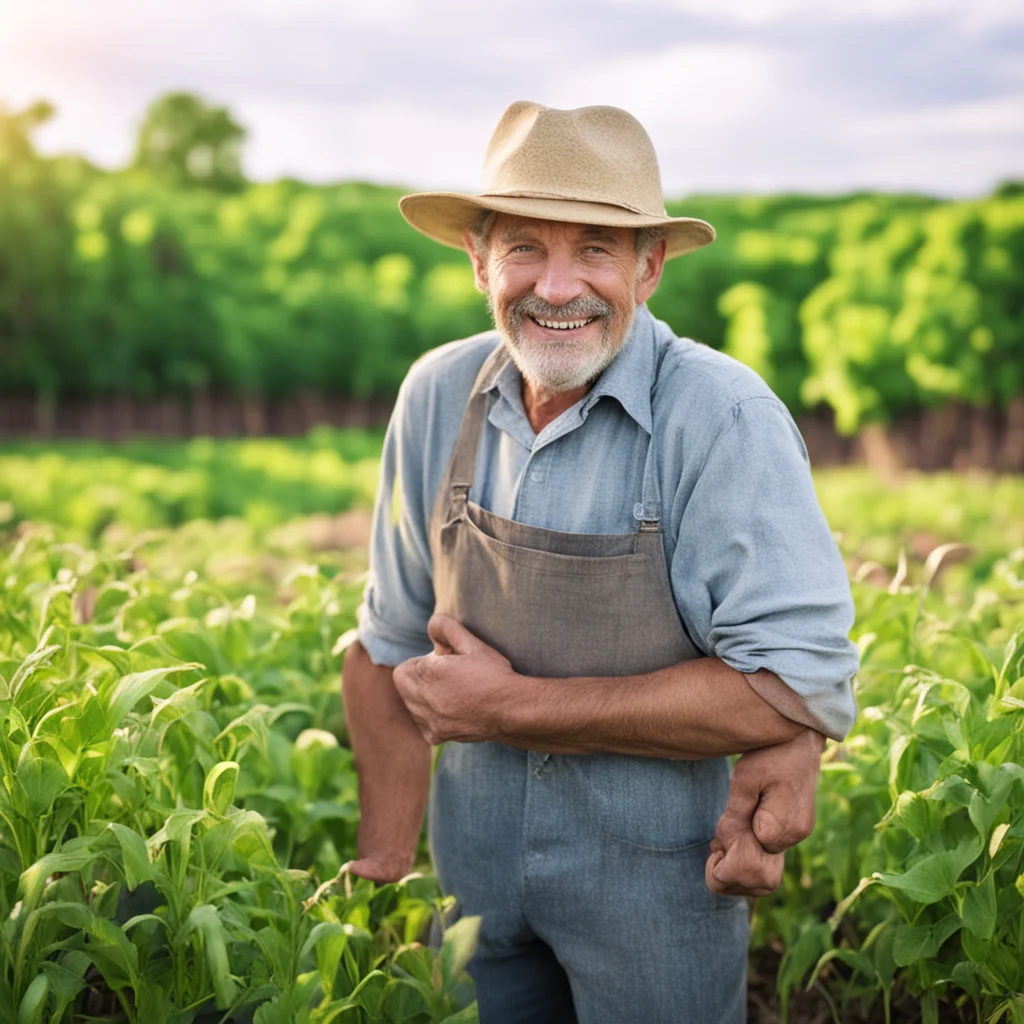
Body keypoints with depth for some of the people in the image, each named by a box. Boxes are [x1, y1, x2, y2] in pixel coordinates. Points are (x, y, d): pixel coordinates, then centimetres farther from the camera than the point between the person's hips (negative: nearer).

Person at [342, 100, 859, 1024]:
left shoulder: (725, 418, -21)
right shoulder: (437, 398, -6)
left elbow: (796, 689, -25)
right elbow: (391, 645, 2)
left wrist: (513, 706, -20)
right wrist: (381, 872, -1)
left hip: (657, 885, -4)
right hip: (474, 866, 4)